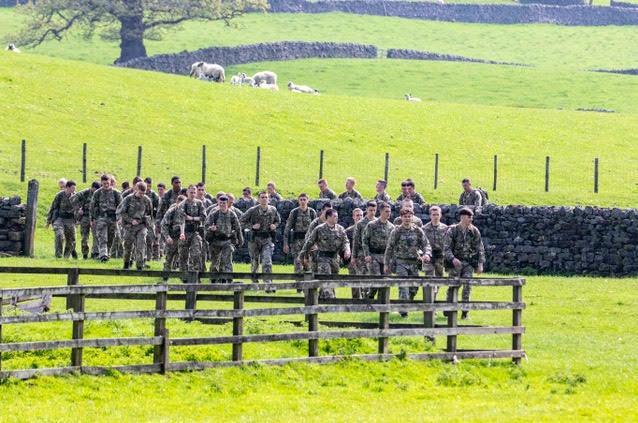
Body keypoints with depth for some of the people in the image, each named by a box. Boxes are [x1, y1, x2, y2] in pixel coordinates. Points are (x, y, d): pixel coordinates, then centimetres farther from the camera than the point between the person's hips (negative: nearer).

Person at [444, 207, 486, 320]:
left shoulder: (474, 231, 5)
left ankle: (465, 312, -2)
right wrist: (452, 259, -24)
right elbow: (446, 247, -8)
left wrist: (480, 263, 1)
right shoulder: (452, 230, -3)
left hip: (469, 263, 2)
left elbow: (480, 249, 10)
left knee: (467, 286, -6)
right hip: (455, 263, -2)